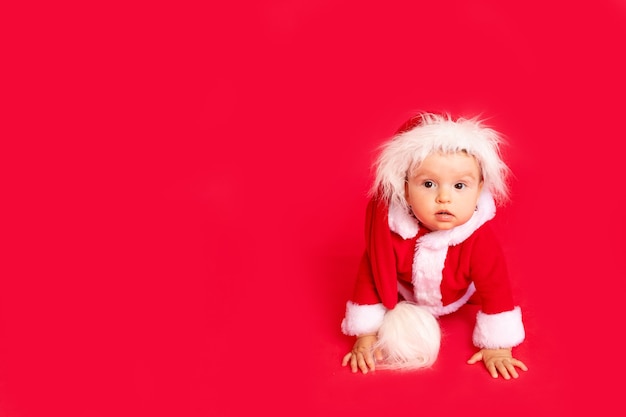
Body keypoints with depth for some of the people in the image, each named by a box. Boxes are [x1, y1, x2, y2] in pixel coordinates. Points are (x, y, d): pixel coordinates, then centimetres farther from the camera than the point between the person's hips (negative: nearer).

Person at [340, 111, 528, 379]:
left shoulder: (480, 239, -40)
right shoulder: (390, 229, -39)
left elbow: (496, 289, -28)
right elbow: (370, 276, -26)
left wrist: (498, 346, -26)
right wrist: (366, 334, -21)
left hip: (461, 295, 1)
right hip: (405, 296, -1)